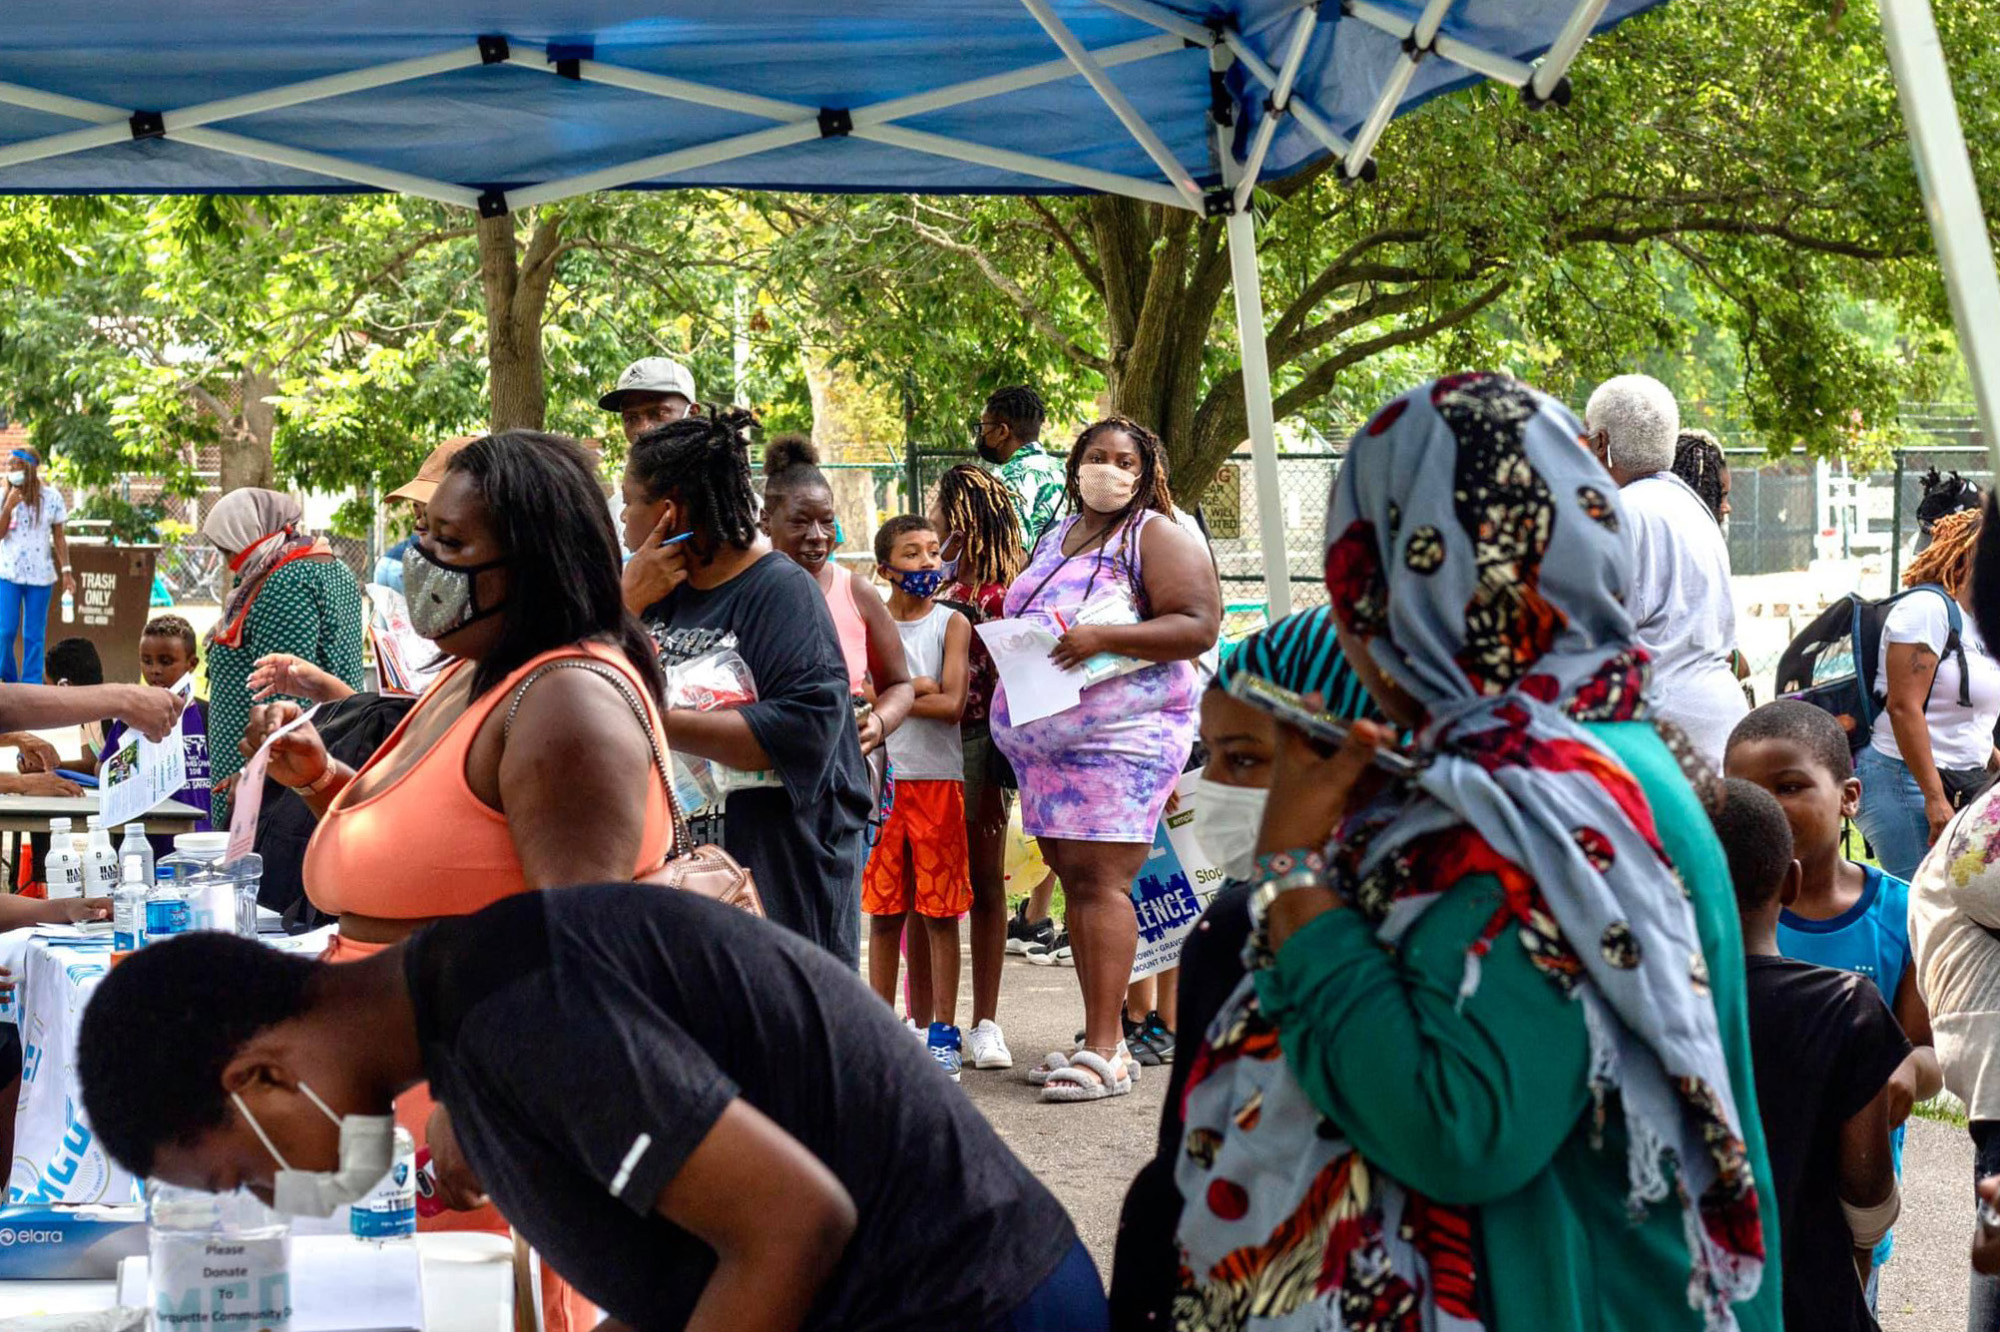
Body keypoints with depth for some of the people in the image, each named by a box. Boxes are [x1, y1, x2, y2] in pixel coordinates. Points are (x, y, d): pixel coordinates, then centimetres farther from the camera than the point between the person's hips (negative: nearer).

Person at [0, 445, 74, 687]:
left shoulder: (51, 497, -1)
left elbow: (59, 537, 4)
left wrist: (66, 570, -1)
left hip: (40, 574, 0)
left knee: (34, 635, 4)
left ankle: (31, 685, 9)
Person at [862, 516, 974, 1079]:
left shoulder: (952, 624, 3)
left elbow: (952, 705, -9)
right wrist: (918, 687, -13)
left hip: (938, 780, -2)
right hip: (882, 779, 2)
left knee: (938, 914, -1)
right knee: (884, 912, 5)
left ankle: (942, 1032, 6)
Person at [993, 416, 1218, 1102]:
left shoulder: (1157, 536, -3)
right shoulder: (1054, 539, 20)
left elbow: (1198, 626, -13)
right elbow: (1024, 618, 35)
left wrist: (1101, 638, -21)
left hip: (1122, 731, -8)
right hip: (1041, 736, 8)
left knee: (1098, 878, -13)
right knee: (1072, 877, 6)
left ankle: (1103, 1051, -14)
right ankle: (1103, 1040, 11)